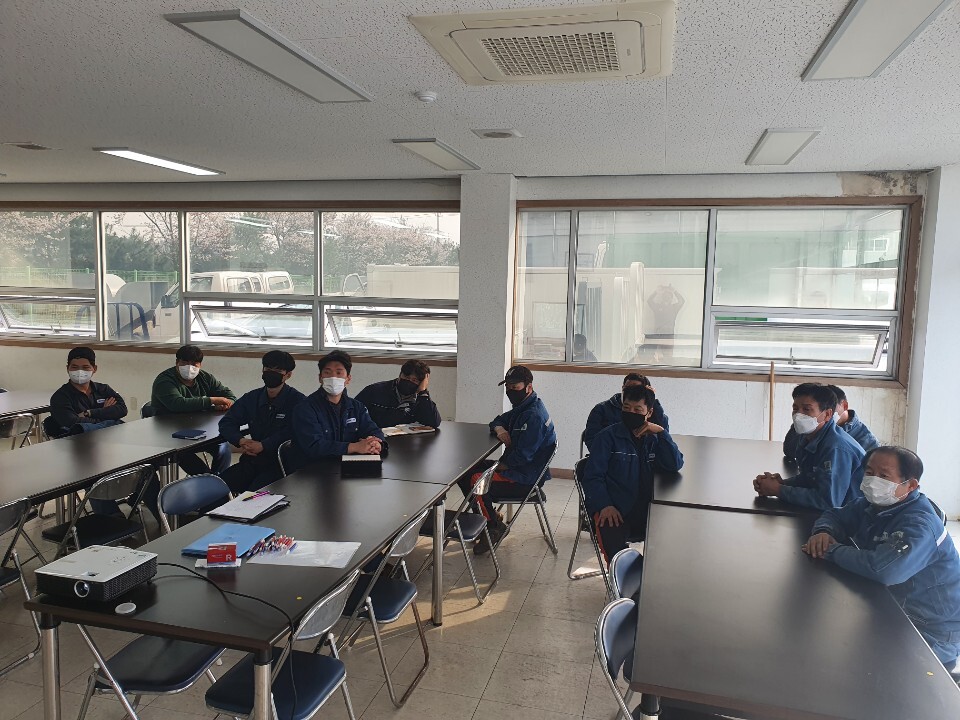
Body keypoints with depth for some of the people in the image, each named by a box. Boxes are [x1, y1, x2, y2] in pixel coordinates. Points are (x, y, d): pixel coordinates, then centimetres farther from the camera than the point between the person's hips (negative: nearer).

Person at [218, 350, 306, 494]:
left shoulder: (297, 400, -5)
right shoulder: (252, 398, 15)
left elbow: (292, 433, -15)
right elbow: (226, 422, 17)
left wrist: (262, 446, -16)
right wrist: (241, 441, -3)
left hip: (281, 462, -6)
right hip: (253, 460, 6)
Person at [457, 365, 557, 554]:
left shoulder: (535, 416, -22)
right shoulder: (520, 408, 10)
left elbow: (523, 455, -26)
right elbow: (498, 421, 23)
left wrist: (499, 466, -12)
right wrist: (499, 429, -2)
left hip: (526, 478, -10)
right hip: (513, 466, 11)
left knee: (476, 480, -26)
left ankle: (495, 526, -8)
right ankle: (490, 516, 12)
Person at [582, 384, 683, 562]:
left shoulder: (654, 438, 12)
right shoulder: (608, 436, -1)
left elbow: (675, 465, -3)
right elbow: (593, 476, -4)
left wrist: (662, 432, -10)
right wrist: (604, 505, -19)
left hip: (645, 511, 4)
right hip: (612, 510, -4)